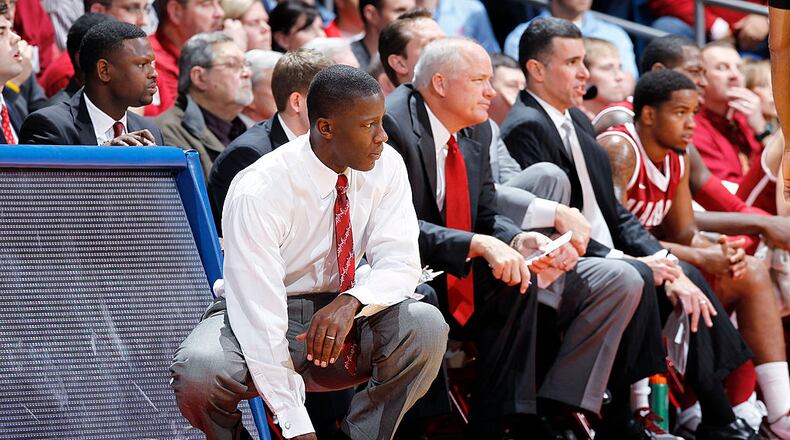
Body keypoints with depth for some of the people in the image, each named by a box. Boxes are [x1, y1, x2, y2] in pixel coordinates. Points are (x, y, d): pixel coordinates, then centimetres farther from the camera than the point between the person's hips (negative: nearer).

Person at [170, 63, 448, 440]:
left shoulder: (385, 166, -9)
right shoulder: (257, 192, -25)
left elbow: (399, 264, -12)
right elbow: (259, 319, -27)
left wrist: (350, 303, -37)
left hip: (338, 314, 4)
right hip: (257, 317, -4)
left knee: (425, 326, -26)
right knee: (198, 371, -36)